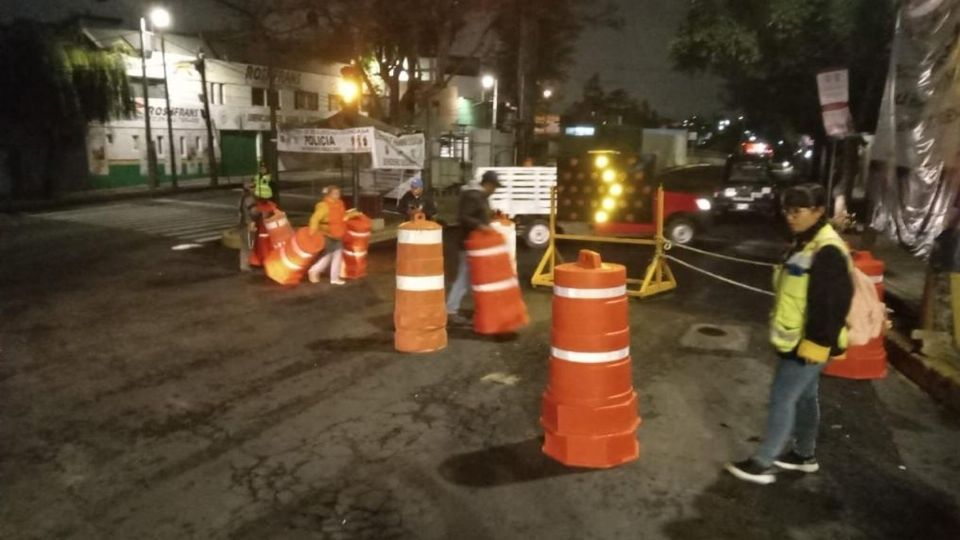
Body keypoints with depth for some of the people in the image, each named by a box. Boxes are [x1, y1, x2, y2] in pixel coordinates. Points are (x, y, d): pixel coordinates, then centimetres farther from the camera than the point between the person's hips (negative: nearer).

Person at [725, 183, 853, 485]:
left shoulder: (827, 252, -22)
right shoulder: (805, 244, 11)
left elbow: (833, 305, -24)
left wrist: (816, 344, -22)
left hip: (807, 344, -10)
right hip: (795, 340, 10)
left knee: (782, 398, -3)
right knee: (805, 397, 19)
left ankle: (763, 463, 7)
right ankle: (804, 454, 34)